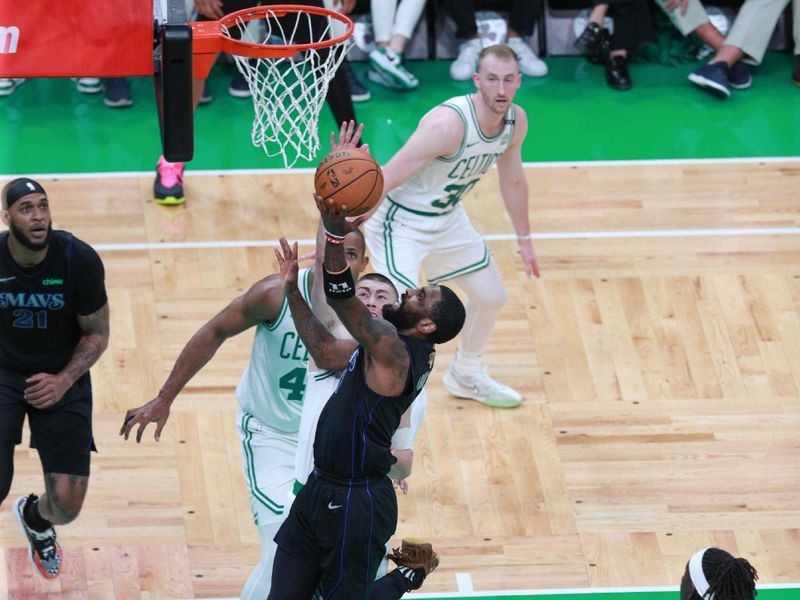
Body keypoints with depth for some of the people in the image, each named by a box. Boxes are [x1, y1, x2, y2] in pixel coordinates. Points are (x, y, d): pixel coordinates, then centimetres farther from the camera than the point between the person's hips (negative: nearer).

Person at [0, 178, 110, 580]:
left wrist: (64, 381, -18)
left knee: (66, 505, -2)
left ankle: (35, 518, 37)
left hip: (63, 376, 1)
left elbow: (97, 334, -5)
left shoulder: (79, 260, -18)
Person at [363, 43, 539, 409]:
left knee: (492, 297, 20)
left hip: (448, 218, 8)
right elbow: (385, 180, -35)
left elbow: (512, 180, 12)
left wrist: (524, 240, 20)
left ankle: (466, 377, 45)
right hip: (400, 222, -8)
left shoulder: (516, 121, -9)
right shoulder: (450, 123, -34)